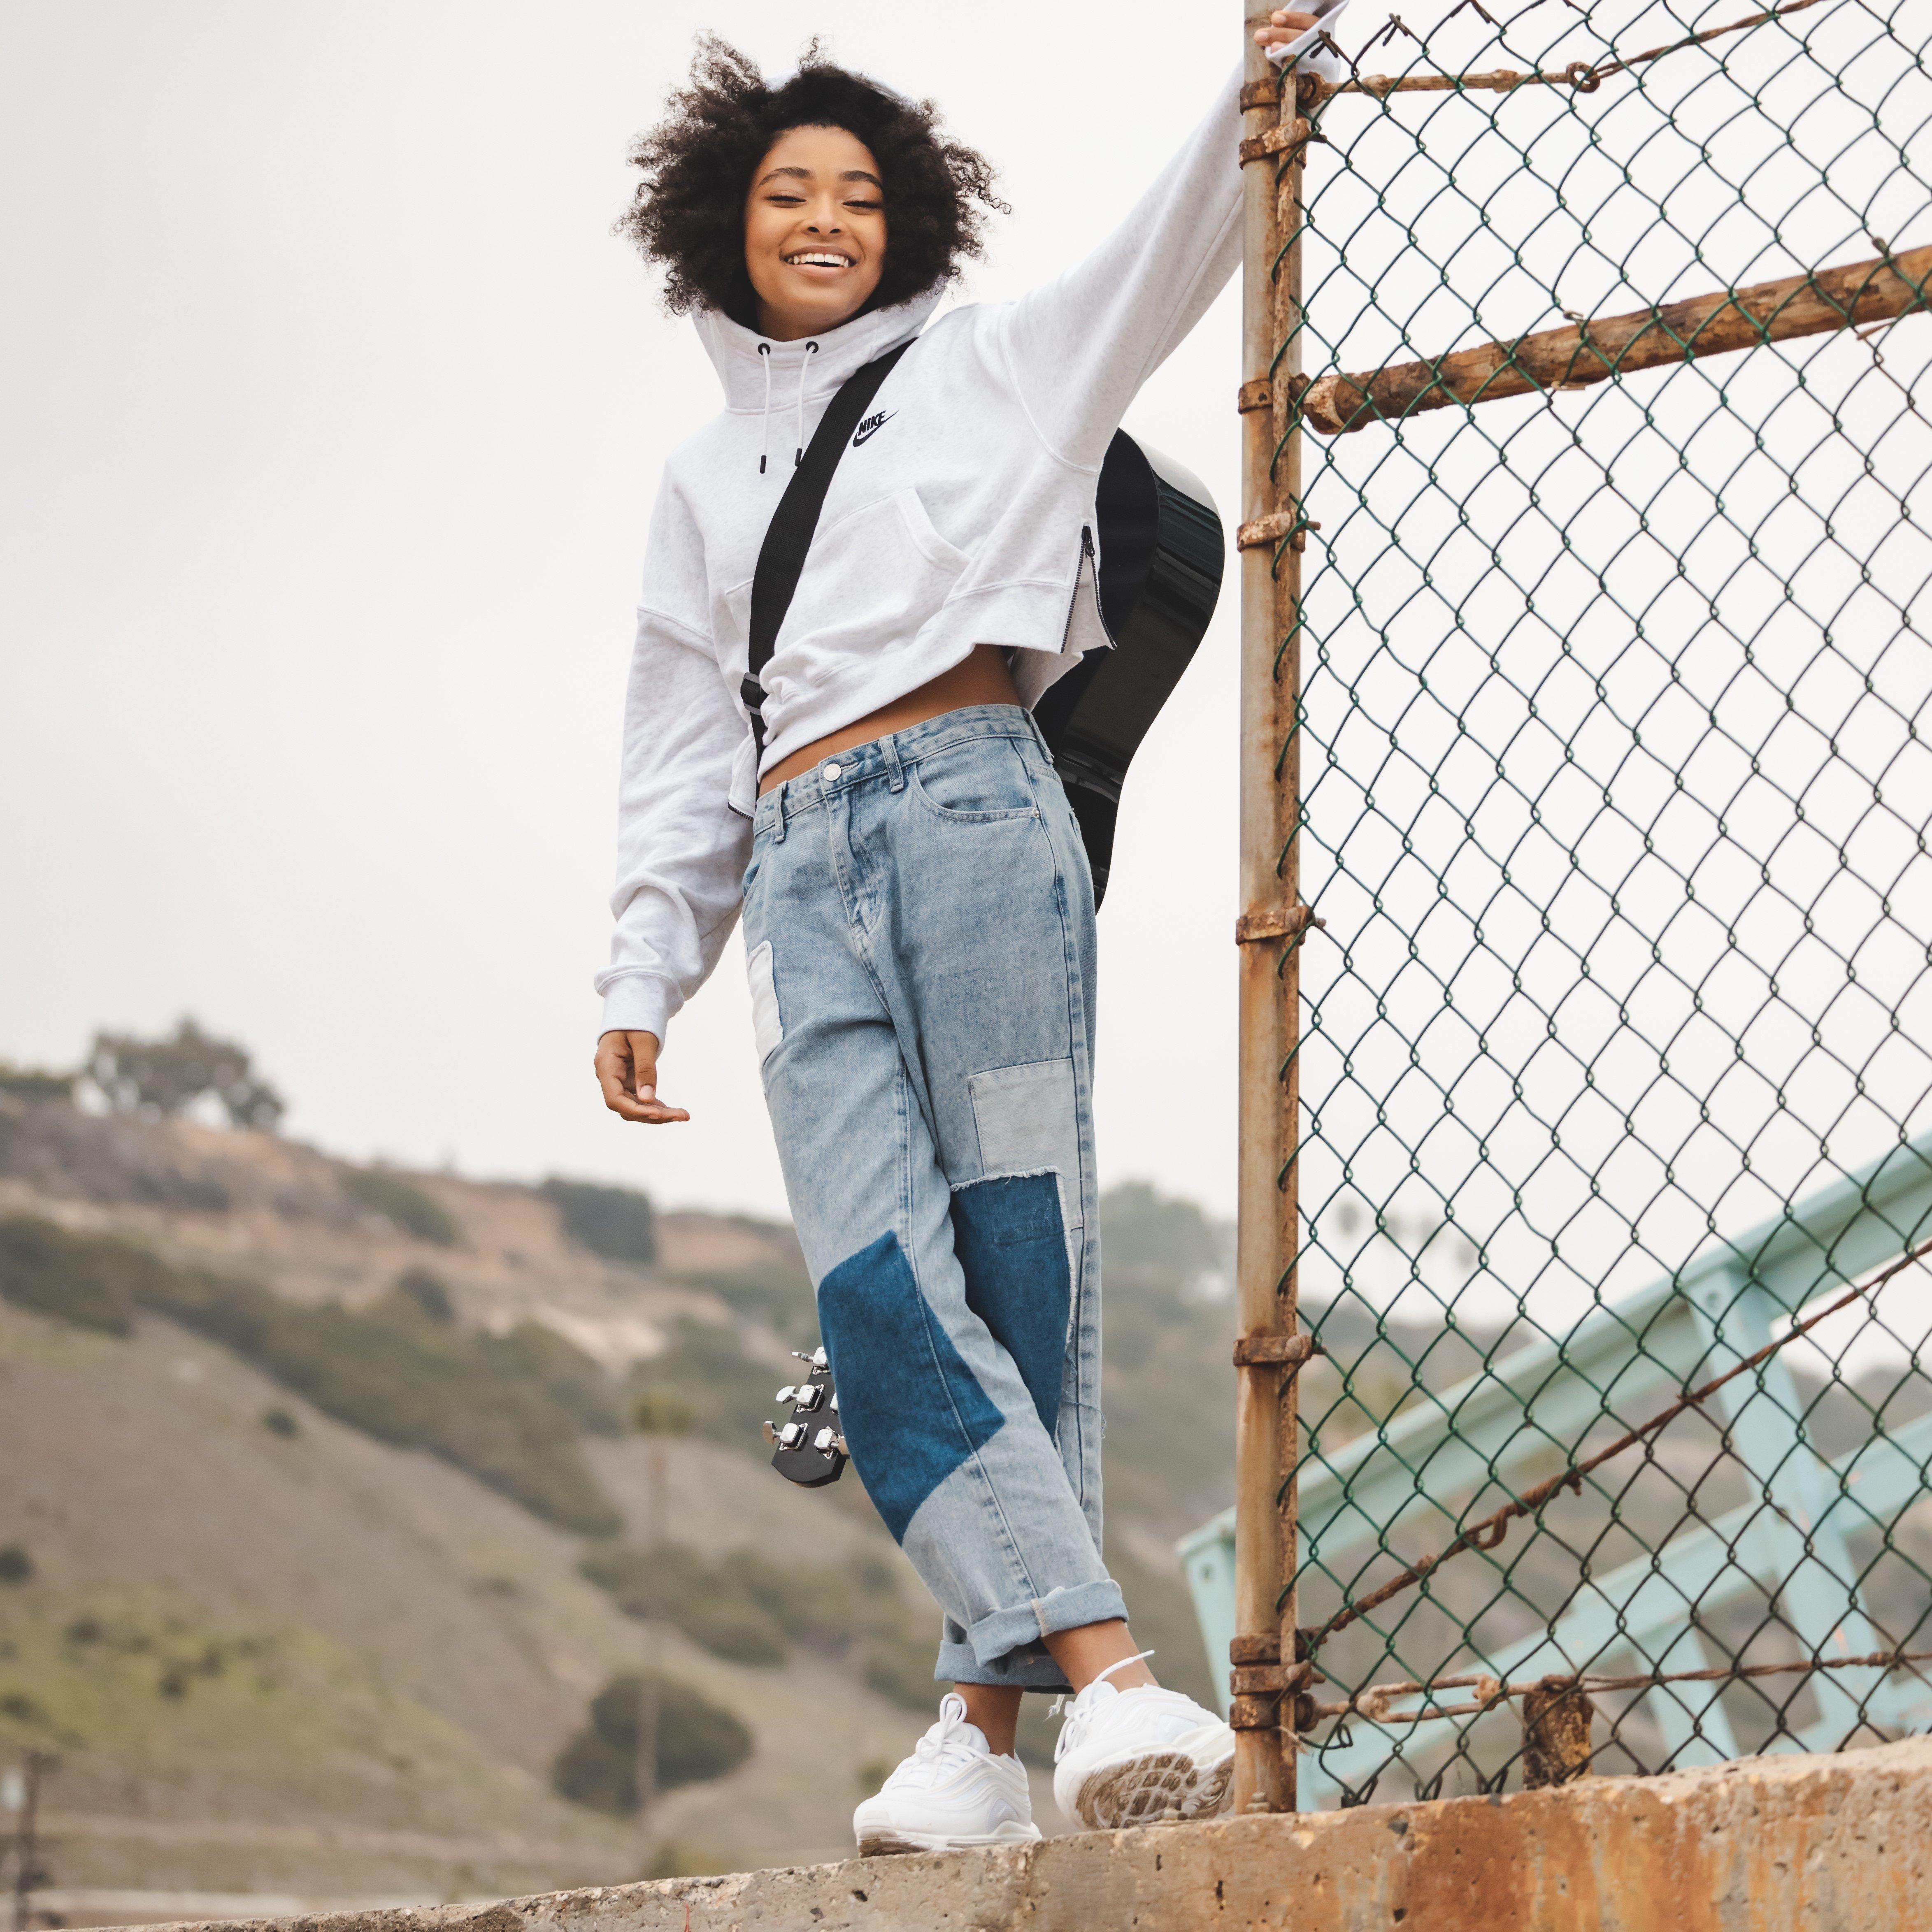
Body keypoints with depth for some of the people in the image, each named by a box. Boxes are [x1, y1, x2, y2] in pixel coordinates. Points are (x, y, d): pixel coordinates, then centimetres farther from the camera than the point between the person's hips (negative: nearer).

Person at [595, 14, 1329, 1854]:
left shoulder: (989, 367, 18)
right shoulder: (702, 481, 28)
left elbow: (1167, 251, 5)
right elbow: (683, 750, 26)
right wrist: (643, 972, 18)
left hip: (973, 807, -3)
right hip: (799, 873, 3)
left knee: (1021, 1269, -11)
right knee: (879, 1289, -16)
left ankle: (990, 1719, -12)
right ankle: (1103, 1667, -21)